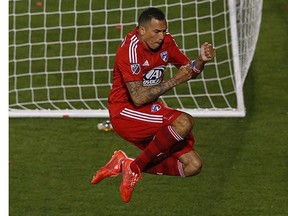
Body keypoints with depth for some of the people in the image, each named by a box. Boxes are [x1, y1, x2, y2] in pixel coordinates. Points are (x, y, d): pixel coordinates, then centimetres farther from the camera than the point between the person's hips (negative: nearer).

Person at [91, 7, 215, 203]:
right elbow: (138, 98, -27)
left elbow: (191, 72, 15)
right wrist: (175, 81, -26)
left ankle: (125, 164, 3)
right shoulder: (130, 50, -21)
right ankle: (135, 168, -17)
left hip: (150, 110, 8)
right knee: (184, 122, -31)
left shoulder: (165, 42, 2)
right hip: (125, 112, -8)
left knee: (193, 166, -3)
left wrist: (202, 60, -8)